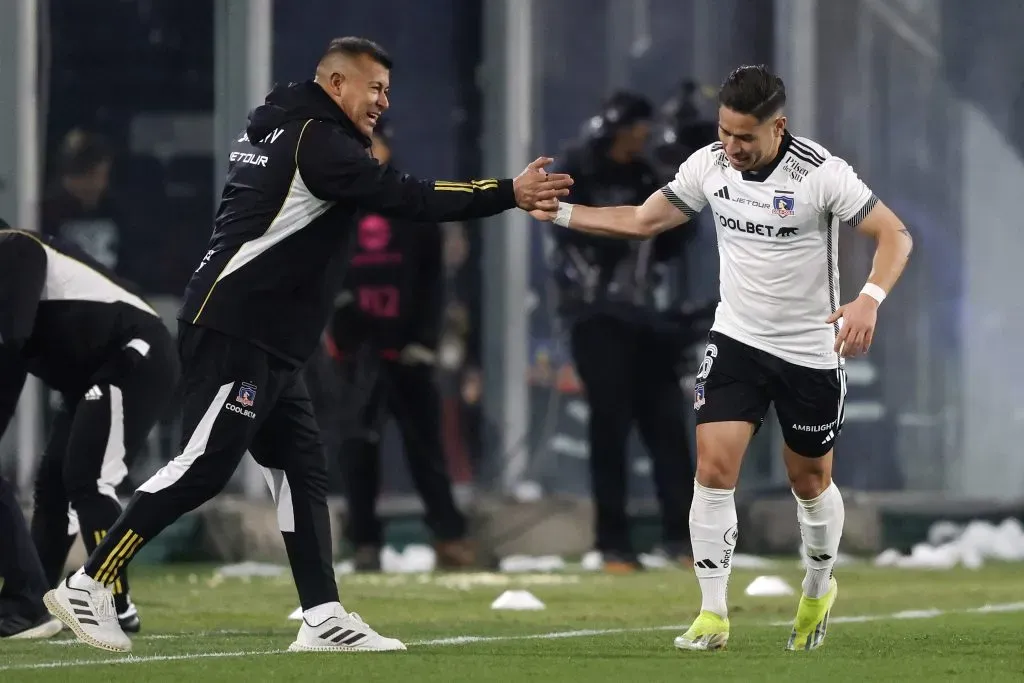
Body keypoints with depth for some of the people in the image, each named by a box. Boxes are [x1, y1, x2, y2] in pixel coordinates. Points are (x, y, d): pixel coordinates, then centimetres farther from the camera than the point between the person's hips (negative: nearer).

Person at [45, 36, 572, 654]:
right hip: (234, 332, -11)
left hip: (270, 345, 11)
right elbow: (408, 198, -19)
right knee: (205, 466, -11)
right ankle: (87, 586, -8)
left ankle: (324, 619, 5)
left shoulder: (273, 131, 17)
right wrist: (510, 194, -18)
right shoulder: (317, 141, -12)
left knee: (303, 469, 7)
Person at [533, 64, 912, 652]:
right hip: (737, 339, 3)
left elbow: (896, 235, -18)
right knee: (714, 468, -12)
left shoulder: (821, 173, -20)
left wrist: (870, 299, -35)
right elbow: (642, 221, 6)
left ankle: (819, 588, 40)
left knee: (810, 480, 12)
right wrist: (558, 211, -2)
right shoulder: (709, 165, -6)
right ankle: (713, 615, -5)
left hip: (812, 352, -3)